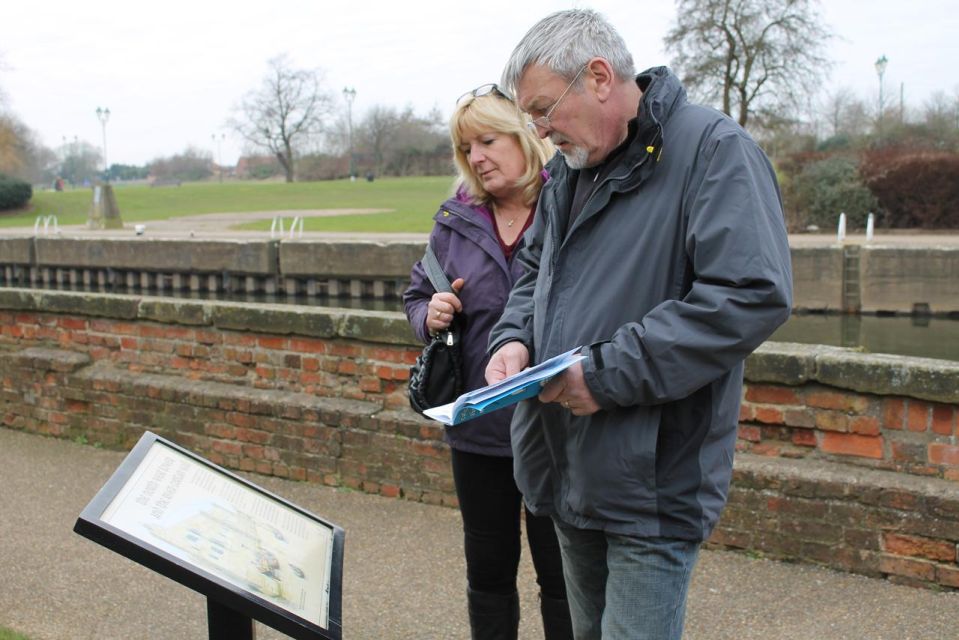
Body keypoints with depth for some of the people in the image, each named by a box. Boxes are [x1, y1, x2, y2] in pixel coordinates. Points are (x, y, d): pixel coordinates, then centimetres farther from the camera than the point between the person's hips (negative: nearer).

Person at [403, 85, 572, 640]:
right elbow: (418, 294, 16)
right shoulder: (456, 219, 5)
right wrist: (429, 315, -7)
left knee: (560, 574, 10)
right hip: (479, 427, 5)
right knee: (488, 571, 18)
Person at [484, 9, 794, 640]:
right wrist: (515, 338, 1)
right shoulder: (569, 168, 12)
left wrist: (610, 372, -23)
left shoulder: (714, 149, -14)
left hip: (655, 484, -8)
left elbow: (754, 293, -25)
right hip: (572, 471, 8)